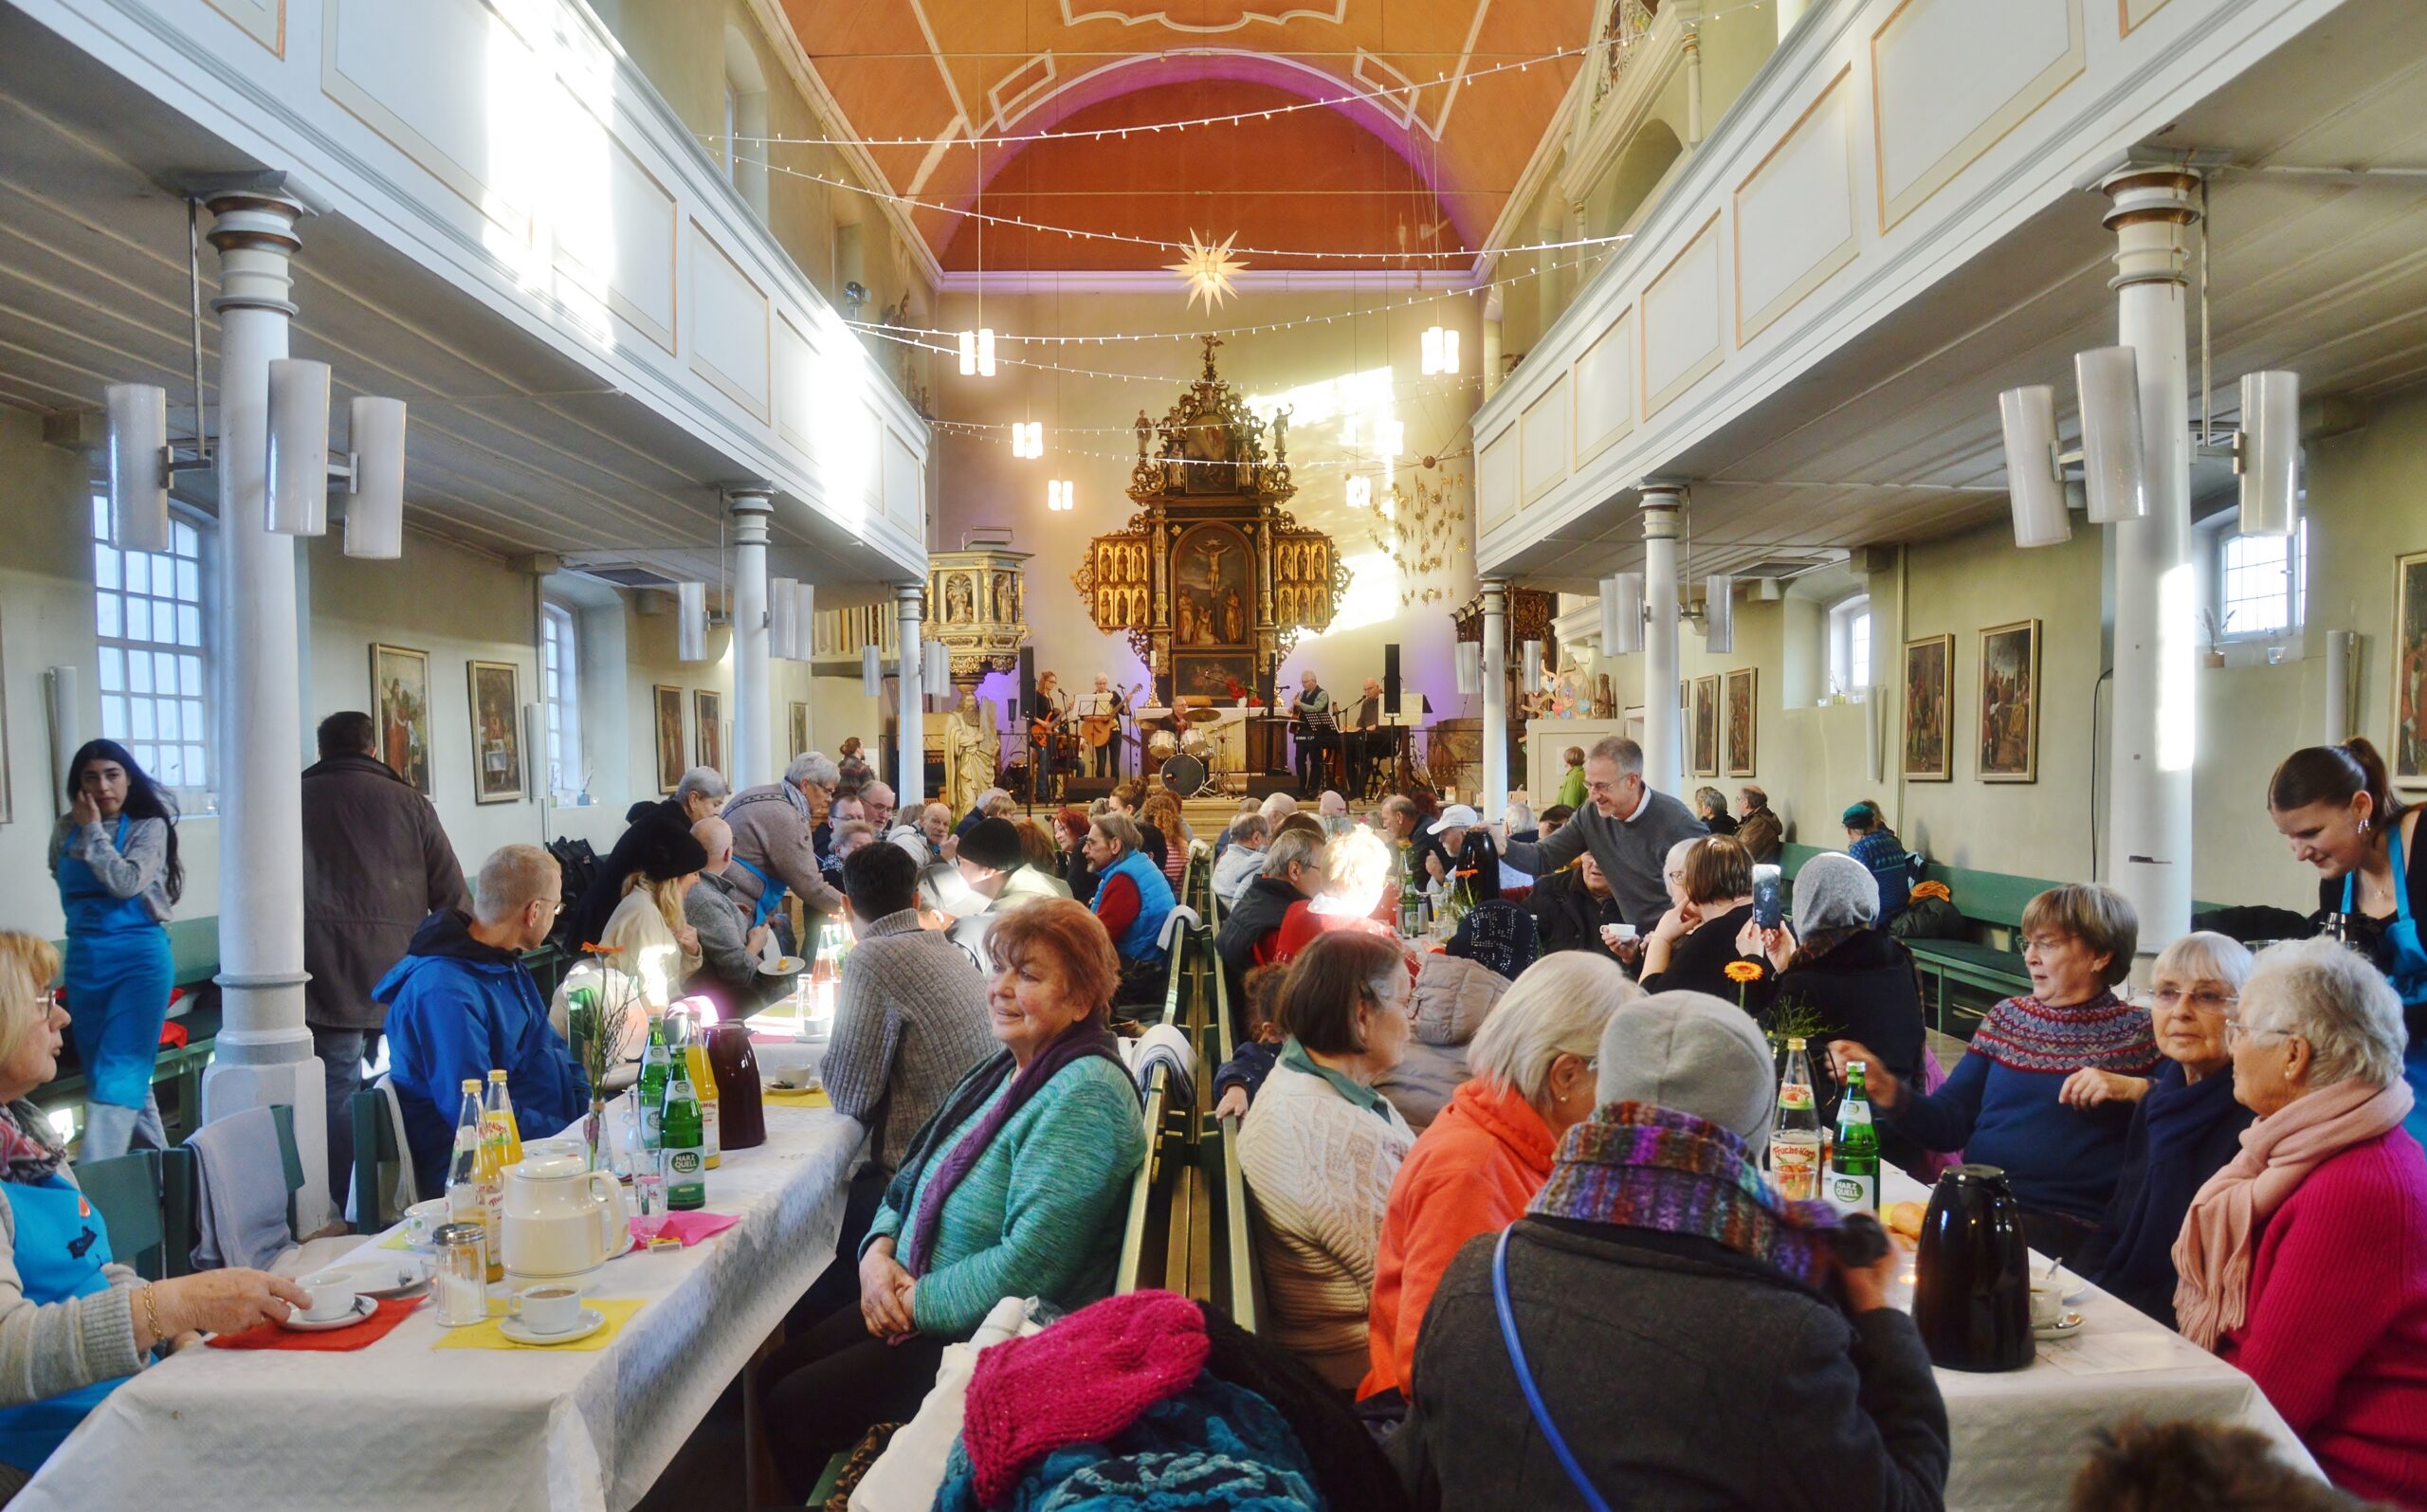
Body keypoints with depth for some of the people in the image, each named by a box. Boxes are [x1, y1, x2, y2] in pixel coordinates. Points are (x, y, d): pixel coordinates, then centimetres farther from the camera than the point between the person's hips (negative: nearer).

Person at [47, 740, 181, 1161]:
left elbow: (126, 882, -19)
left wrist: (93, 830, -12)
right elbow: (66, 888, 24)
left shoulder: (148, 827, -5)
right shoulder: (66, 831, 8)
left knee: (118, 1073, -11)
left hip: (140, 958, -6)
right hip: (84, 961, 6)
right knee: (114, 1071, 12)